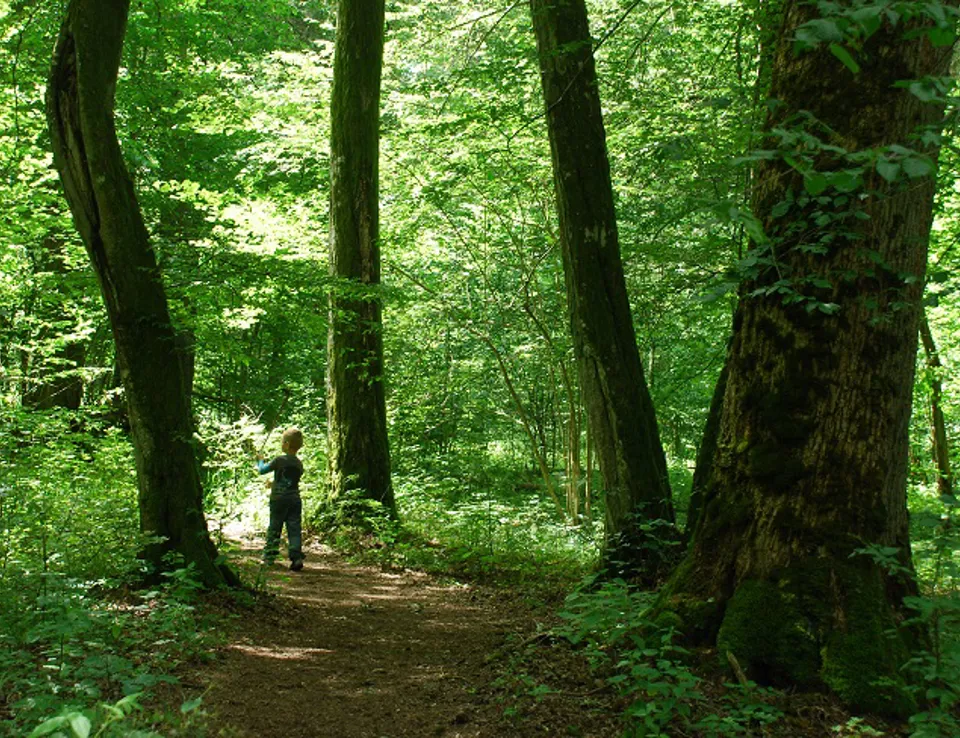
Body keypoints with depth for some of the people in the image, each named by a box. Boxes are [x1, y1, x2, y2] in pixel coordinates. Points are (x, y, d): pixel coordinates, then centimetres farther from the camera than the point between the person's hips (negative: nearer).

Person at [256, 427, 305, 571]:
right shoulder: (299, 464, 6)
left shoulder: (280, 460, -11)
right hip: (295, 499, 4)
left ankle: (269, 556, 14)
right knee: (294, 529, 2)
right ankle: (296, 557, -7)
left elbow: (262, 470, -1)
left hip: (279, 499, -4)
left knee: (274, 528, 8)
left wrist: (260, 461, 21)